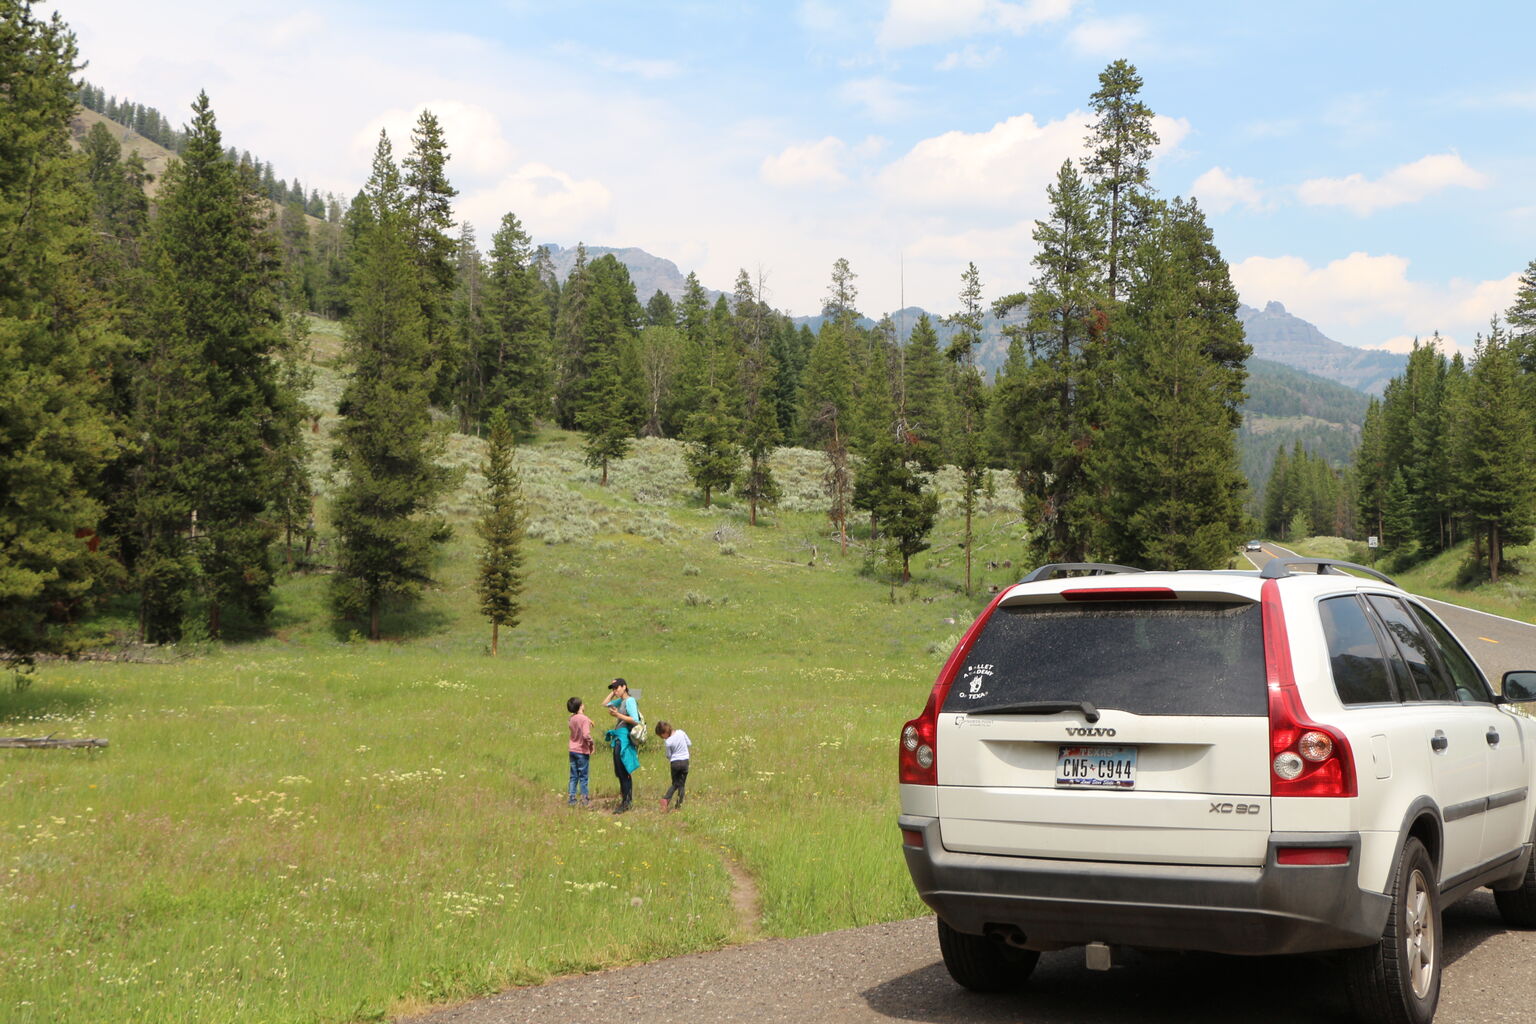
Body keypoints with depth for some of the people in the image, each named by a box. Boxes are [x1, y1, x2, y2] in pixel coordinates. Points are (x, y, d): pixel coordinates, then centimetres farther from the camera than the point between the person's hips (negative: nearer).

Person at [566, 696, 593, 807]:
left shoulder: (572, 718, 4)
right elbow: (586, 735, -25)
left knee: (573, 776, 12)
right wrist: (591, 744, -7)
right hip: (582, 751, -6)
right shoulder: (584, 719, -18)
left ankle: (571, 799, 11)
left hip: (572, 750, 6)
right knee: (583, 776, 3)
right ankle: (585, 800, 9)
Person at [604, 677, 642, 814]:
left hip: (624, 738, -10)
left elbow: (635, 720, -20)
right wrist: (613, 694, 18)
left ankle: (626, 802, -6)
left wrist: (618, 715, -21)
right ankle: (626, 800, 17)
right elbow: (606, 704, 29)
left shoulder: (629, 701, -10)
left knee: (623, 773, -9)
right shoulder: (621, 701, 17)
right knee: (620, 773, 12)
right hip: (618, 739, 10)